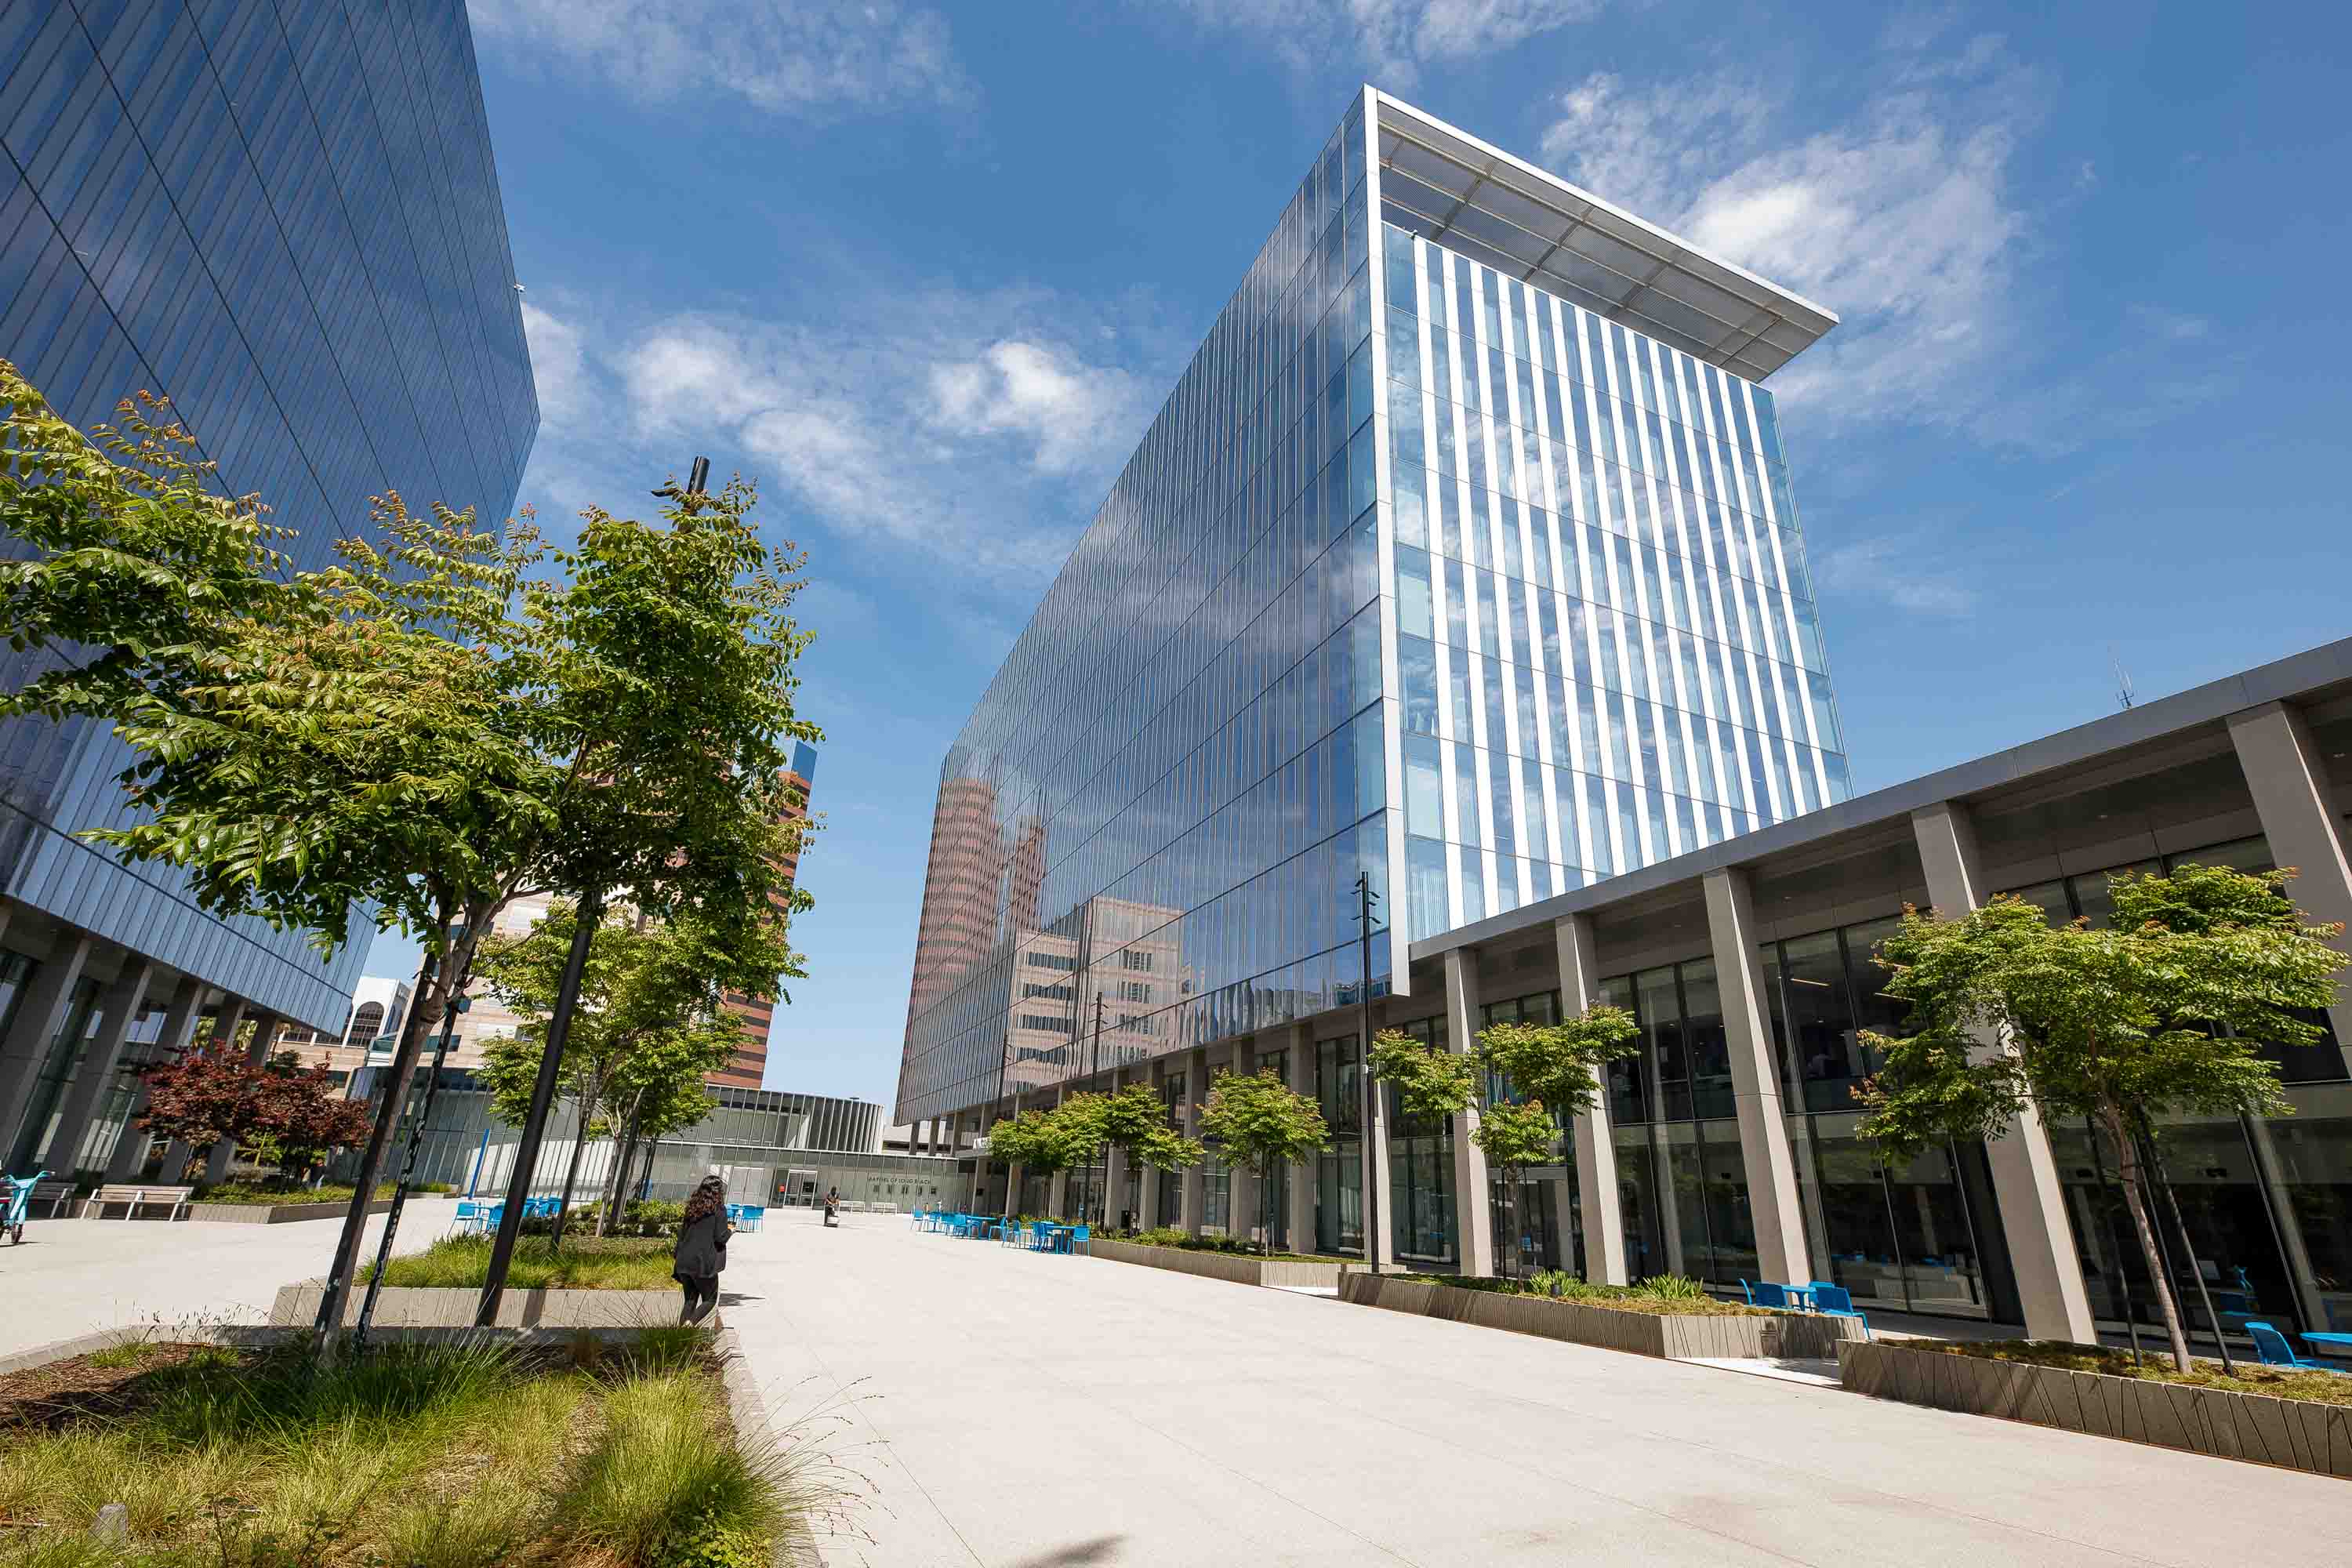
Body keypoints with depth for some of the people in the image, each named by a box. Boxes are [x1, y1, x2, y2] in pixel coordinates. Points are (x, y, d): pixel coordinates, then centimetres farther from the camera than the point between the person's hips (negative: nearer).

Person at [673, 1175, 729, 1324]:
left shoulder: (692, 1207, 11)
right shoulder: (719, 1209, -6)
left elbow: (682, 1233, 13)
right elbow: (720, 1238, -10)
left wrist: (677, 1256, 20)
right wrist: (730, 1230, 10)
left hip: (684, 1261, 6)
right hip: (704, 1262, -6)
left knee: (690, 1300, 17)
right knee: (710, 1300, 9)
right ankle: (690, 1323, -14)